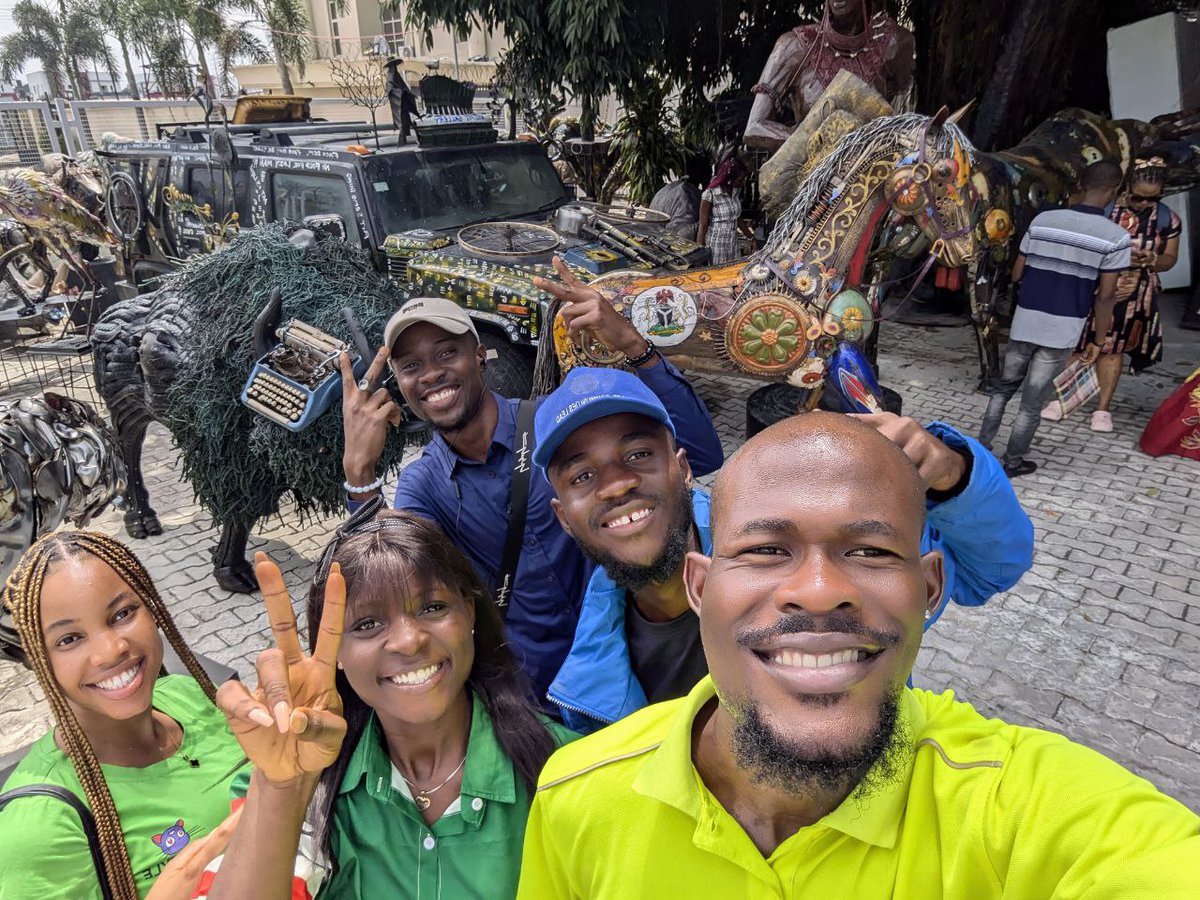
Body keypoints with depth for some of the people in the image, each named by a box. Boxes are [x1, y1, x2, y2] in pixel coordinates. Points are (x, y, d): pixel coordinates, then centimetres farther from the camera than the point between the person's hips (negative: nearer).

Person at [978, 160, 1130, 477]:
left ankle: (981, 448, 20)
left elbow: (1016, 273, 5)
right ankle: (1012, 463, 19)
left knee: (1003, 387, 20)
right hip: (1064, 330, -2)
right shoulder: (1116, 237, -8)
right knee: (1032, 403, 7)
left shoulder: (1042, 219, 0)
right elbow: (1105, 296, -8)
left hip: (1025, 322, 3)